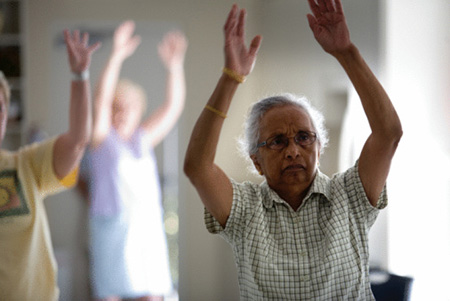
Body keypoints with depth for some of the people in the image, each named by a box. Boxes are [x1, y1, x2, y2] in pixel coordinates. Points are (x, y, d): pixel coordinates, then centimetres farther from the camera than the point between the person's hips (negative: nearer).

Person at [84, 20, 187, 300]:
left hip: (149, 225, 5)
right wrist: (116, 57, -27)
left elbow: (173, 106, 8)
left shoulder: (143, 139, 12)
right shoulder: (103, 138, 0)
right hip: (112, 224, -4)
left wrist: (174, 65, -5)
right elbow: (101, 101, -16)